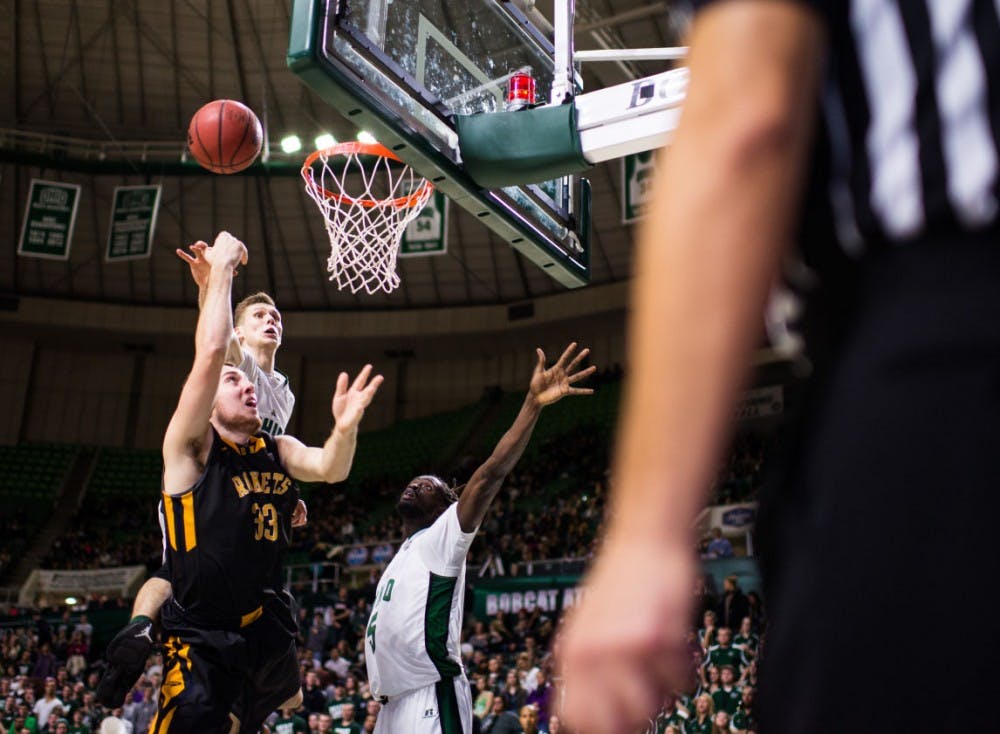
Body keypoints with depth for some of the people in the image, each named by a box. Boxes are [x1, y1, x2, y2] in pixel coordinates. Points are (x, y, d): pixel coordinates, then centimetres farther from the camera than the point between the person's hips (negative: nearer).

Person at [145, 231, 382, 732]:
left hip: (267, 631, 6)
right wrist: (221, 269, -14)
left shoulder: (278, 450, 9)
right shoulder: (191, 447, -8)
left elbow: (330, 469, -11)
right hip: (201, 639, -6)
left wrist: (345, 428, -31)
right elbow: (211, 352, -19)